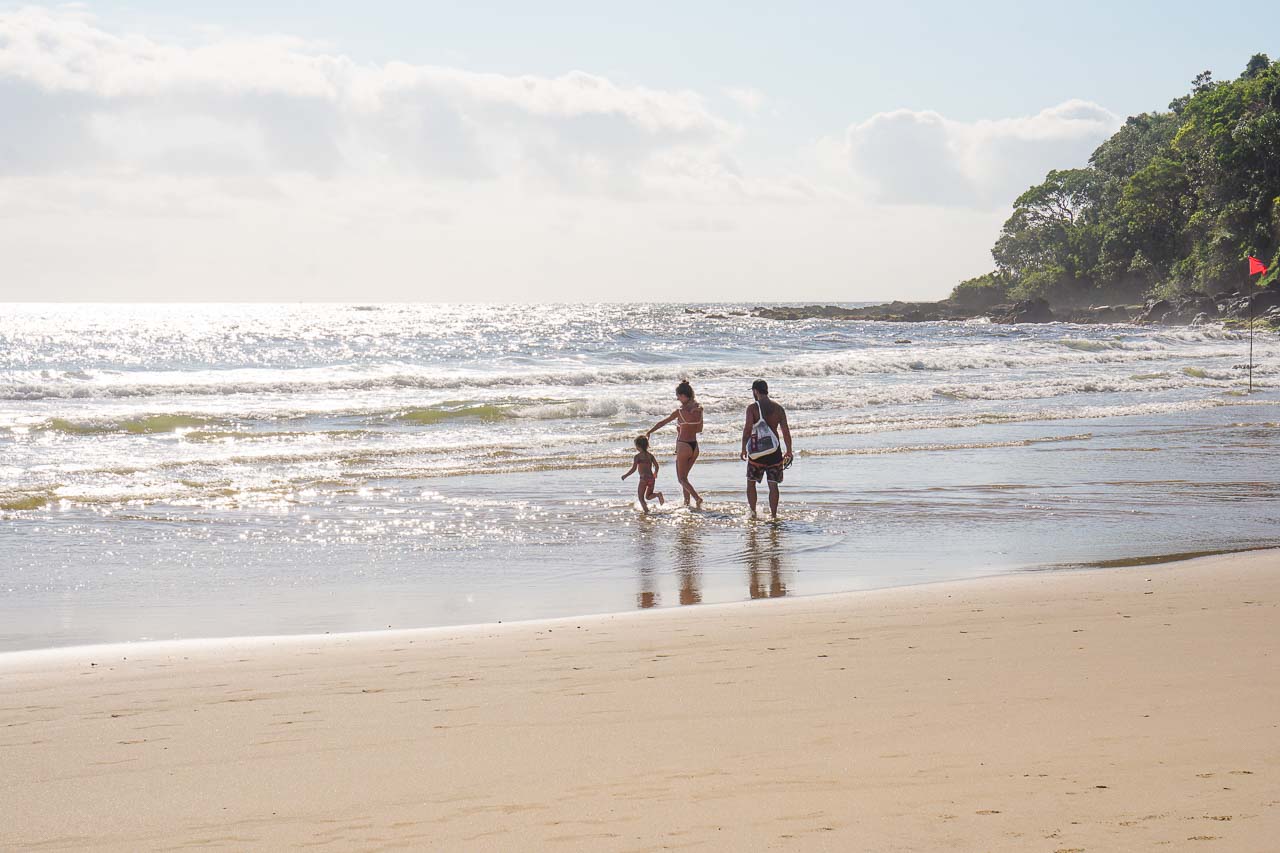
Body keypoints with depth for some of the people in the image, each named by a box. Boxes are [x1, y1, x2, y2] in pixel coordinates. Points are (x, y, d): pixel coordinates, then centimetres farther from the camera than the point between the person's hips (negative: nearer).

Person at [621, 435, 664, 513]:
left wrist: (625, 475, 4)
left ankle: (646, 510, -7)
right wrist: (655, 473, 29)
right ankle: (658, 494, -9)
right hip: (652, 478, 6)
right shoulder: (650, 455, 10)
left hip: (644, 478, -5)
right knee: (648, 496, 19)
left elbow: (633, 469, -8)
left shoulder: (637, 456, -4)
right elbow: (657, 466, 8)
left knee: (641, 497, 7)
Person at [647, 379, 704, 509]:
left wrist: (649, 432, 12)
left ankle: (697, 497, -18)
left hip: (683, 446, -6)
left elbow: (662, 423, -1)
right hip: (695, 446, 6)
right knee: (684, 476, 20)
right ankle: (687, 502, 17)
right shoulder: (699, 410, 0)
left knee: (682, 478, 2)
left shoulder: (680, 412, -14)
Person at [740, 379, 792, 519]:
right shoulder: (779, 409, 5)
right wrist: (789, 451, 7)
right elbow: (786, 431, 3)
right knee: (773, 484, 6)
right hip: (775, 450, 3)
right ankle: (773, 514, 3)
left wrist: (744, 449, -9)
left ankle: (753, 511, 7)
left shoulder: (752, 408, -7)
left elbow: (747, 429, -14)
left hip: (757, 450, -3)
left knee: (751, 482, 12)